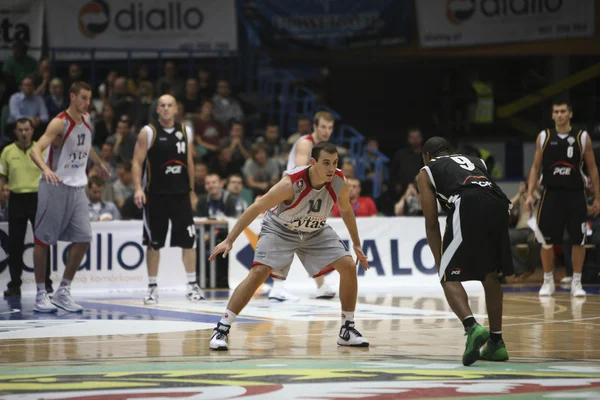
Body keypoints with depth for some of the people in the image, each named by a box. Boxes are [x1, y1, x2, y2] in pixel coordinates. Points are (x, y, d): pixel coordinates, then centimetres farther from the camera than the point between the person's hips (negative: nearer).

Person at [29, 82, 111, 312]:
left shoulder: (86, 120, 8)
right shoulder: (60, 123, -16)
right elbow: (35, 150, -29)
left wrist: (99, 164, 44)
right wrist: (46, 169, -47)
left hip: (77, 188, 7)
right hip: (55, 187, -7)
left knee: (83, 239, -1)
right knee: (43, 240, 1)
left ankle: (63, 292, 8)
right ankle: (41, 295, 7)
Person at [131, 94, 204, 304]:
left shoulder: (185, 132, 8)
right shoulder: (148, 132, -3)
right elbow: (137, 162, -6)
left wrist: (191, 190, 17)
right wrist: (138, 188, -18)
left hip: (180, 194, 3)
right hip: (155, 194, -3)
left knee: (188, 240, -1)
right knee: (154, 242, 2)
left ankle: (192, 285, 8)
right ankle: (152, 287, 10)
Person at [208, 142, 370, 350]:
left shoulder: (339, 183, -21)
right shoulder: (292, 183, -35)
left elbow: (346, 210, 3)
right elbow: (256, 208, -29)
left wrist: (356, 244, 11)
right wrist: (228, 241, -32)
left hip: (316, 231, 5)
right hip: (280, 229, -4)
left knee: (348, 266, -9)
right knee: (258, 272, -22)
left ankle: (347, 330, 5)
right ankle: (221, 330, -17)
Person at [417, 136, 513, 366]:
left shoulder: (427, 172, 26)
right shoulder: (474, 161, 38)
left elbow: (432, 222, 21)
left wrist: (439, 261, 27)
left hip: (467, 205, -5)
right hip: (498, 203, 5)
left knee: (450, 278, 1)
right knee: (490, 275, 21)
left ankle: (472, 327, -24)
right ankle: (496, 343, 22)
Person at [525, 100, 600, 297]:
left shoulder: (582, 137, 2)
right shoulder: (544, 137, 4)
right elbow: (536, 167, 8)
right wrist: (530, 194, -1)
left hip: (575, 194, 0)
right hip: (551, 193, 0)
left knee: (578, 240, -1)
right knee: (547, 240, 0)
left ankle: (576, 282, 10)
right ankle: (548, 281, 14)